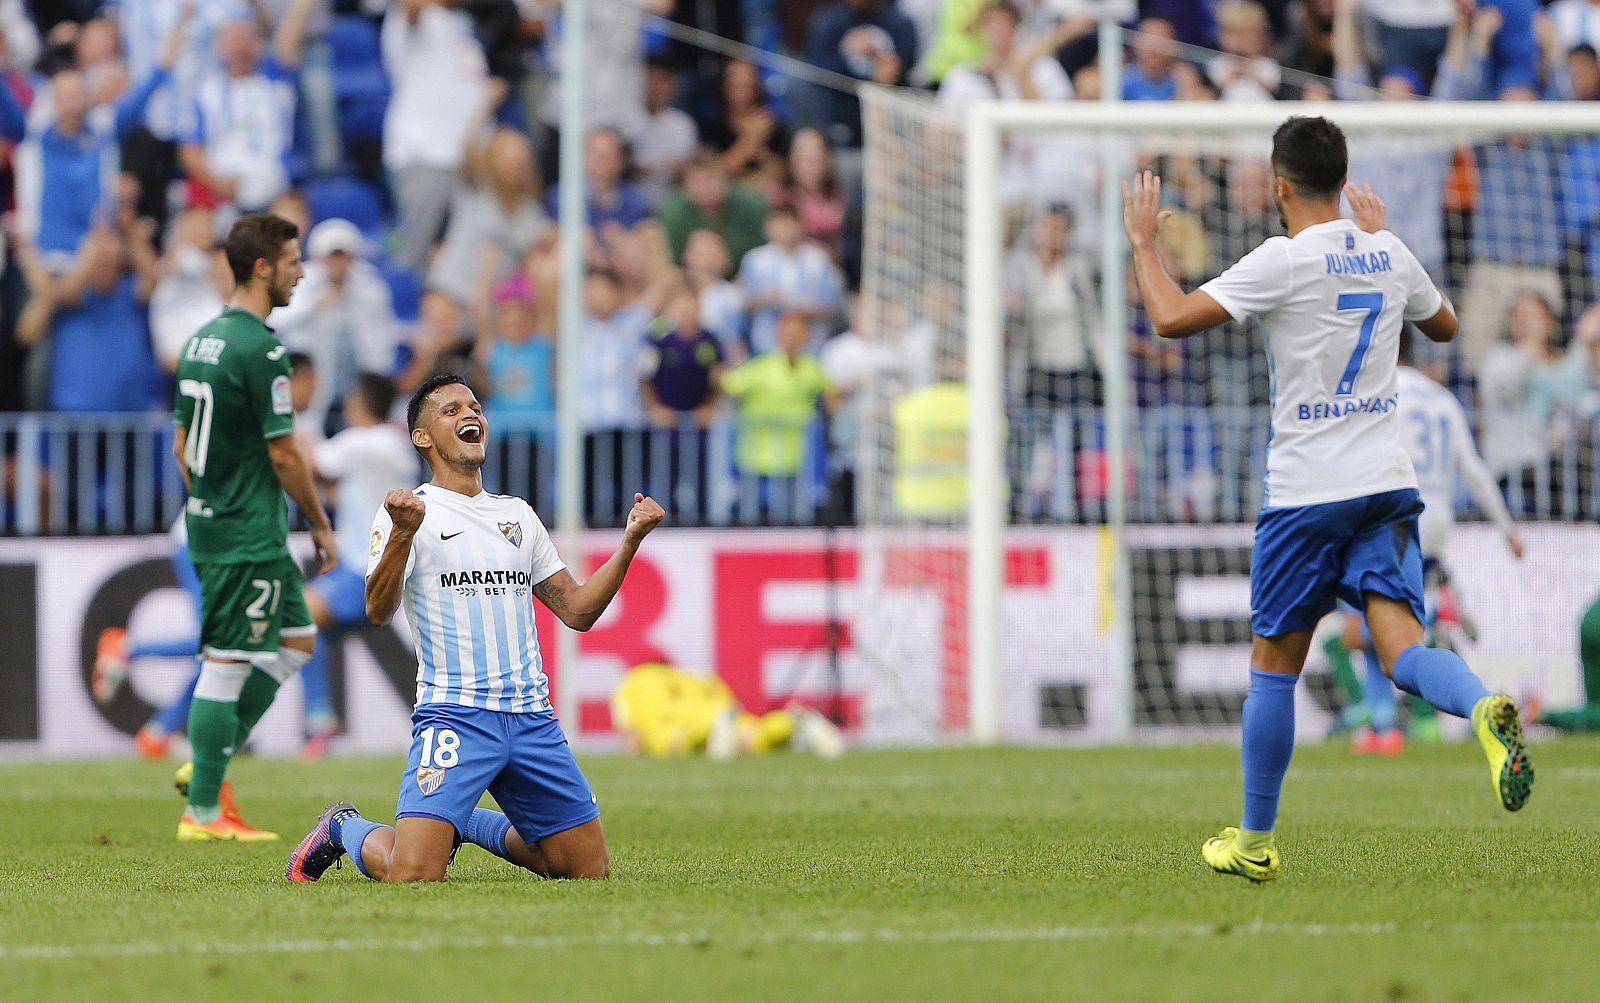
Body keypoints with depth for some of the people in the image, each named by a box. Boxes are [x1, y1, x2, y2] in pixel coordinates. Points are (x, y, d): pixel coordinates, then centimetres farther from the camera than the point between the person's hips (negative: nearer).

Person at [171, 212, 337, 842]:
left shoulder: (202, 340, 12)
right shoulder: (260, 349, -17)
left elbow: (181, 445, 17)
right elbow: (284, 454, -17)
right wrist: (321, 526, -6)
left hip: (211, 524, 10)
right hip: (249, 536, -10)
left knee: (298, 640, 18)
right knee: (227, 665, -4)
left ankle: (207, 768, 15)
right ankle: (203, 810, 0)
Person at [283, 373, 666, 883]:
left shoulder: (517, 514, 18)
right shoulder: (410, 511, 0)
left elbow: (576, 610, 19)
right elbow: (378, 611, -14)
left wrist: (631, 540, 8)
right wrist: (402, 534, -30)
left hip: (532, 718, 6)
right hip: (453, 715, -6)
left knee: (590, 869, 6)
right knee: (411, 876, -21)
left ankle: (472, 824, 28)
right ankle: (343, 828, 13)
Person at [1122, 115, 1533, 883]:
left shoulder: (1286, 260, -12)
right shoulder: (1387, 254, 7)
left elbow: (1172, 318, -17)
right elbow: (1444, 325, 28)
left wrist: (1143, 243, 0)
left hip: (1307, 493, -5)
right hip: (1388, 484, 5)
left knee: (1273, 662, 8)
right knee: (1402, 648, -7)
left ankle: (1254, 842, 16)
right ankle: (1485, 710, -40)